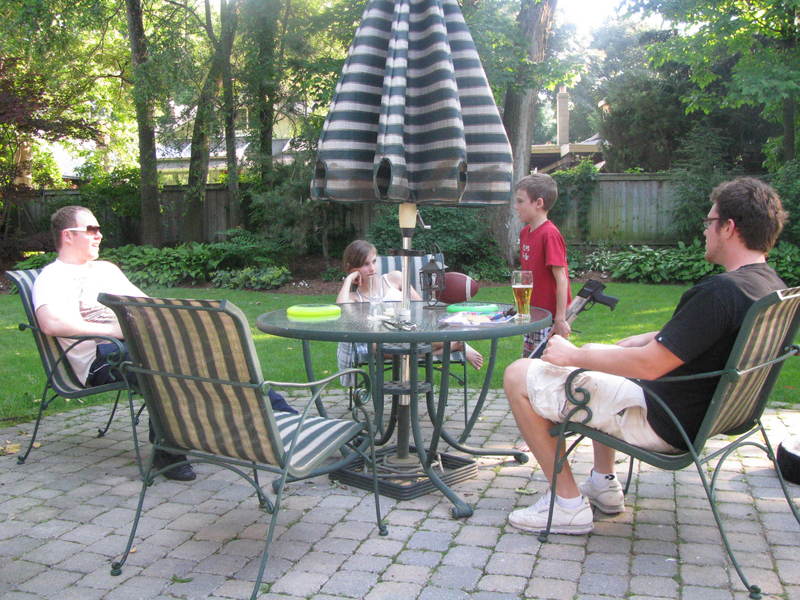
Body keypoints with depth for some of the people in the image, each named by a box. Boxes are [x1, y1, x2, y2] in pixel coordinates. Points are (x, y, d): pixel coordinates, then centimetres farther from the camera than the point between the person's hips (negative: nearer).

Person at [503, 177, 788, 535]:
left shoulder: (721, 291, -28)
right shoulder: (773, 288, 2)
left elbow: (650, 365, -27)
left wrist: (574, 355, -15)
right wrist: (640, 342, 9)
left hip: (662, 425, -10)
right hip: (704, 417, 10)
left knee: (518, 376, -8)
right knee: (597, 353, 32)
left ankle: (569, 505, -1)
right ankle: (604, 484, 28)